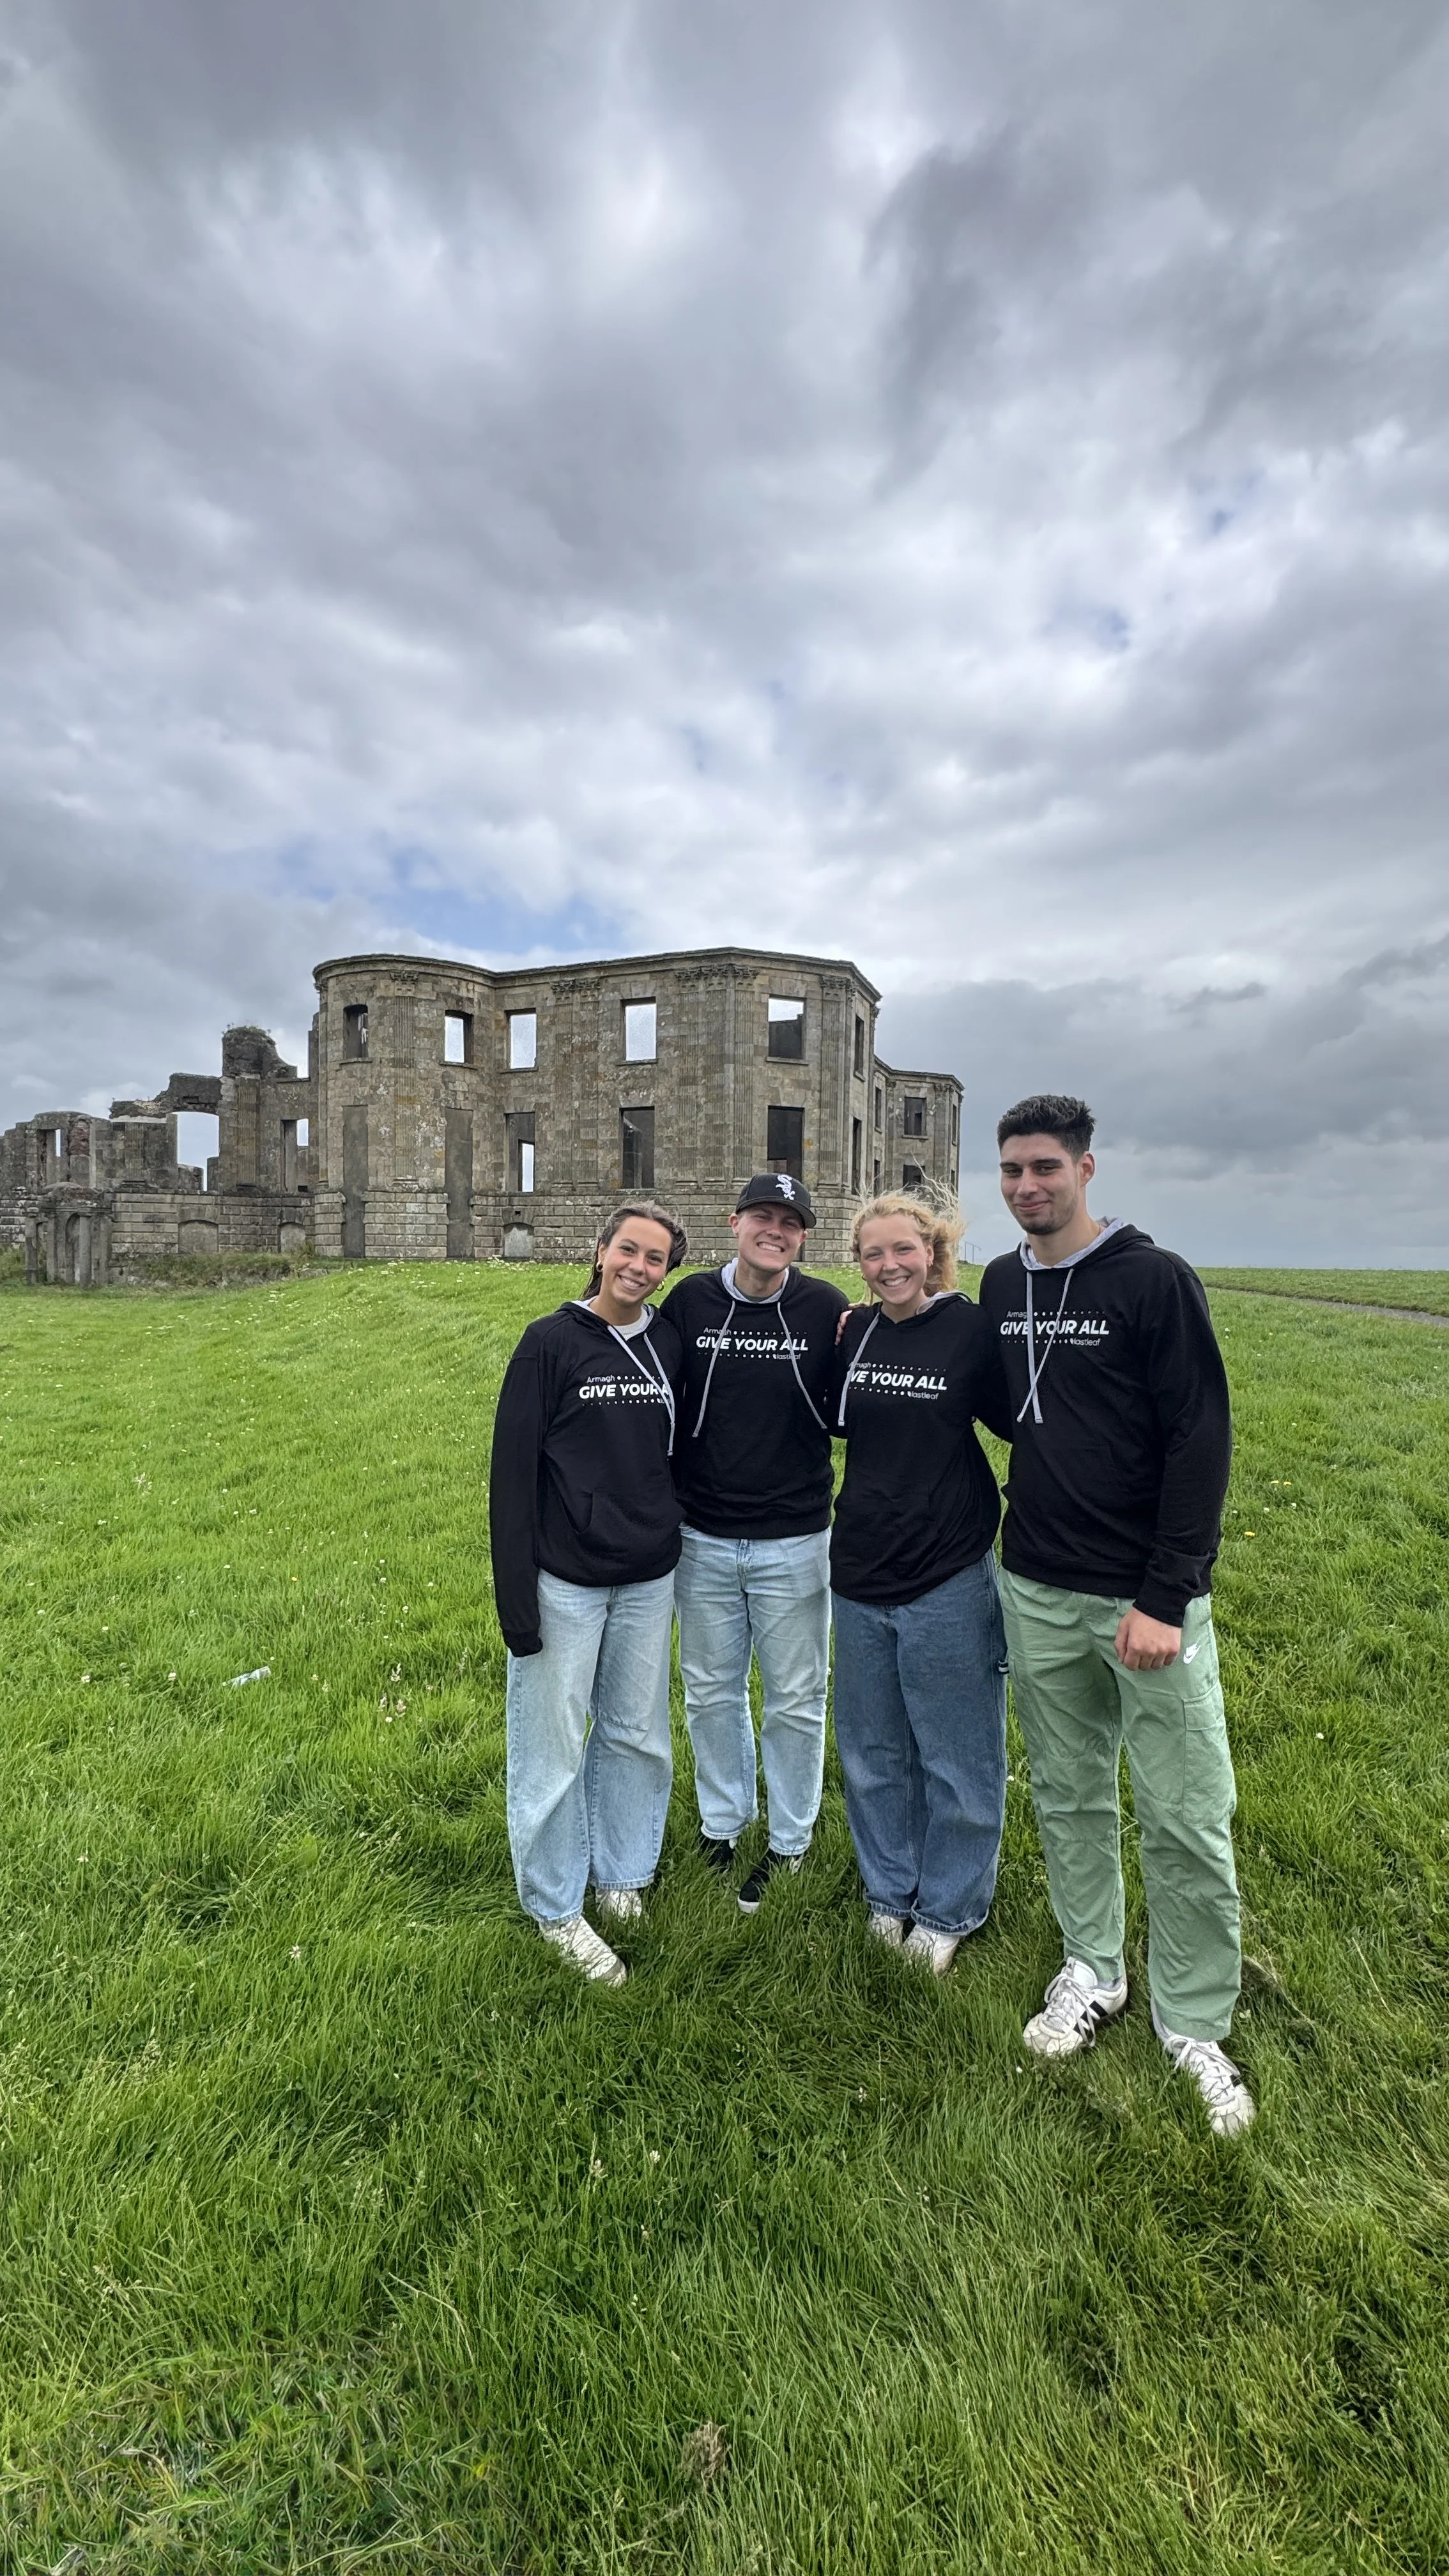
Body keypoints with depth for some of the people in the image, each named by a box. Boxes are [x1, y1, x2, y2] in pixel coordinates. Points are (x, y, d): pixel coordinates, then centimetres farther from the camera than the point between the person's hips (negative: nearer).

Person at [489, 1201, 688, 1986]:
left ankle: (623, 1877, 40)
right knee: (554, 1748, 9)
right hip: (566, 1582, -4)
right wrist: (515, 1595, -11)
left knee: (638, 1737, 18)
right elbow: (512, 1472, -9)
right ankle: (555, 1908, 32)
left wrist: (679, 1563, 11)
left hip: (649, 1581, 4)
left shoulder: (669, 1345, 2)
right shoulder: (550, 1343, -9)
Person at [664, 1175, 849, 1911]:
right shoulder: (690, 1300, -5)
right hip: (703, 1539, 2)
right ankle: (723, 1821, 44)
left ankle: (789, 1841, 38)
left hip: (795, 1541, -1)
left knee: (796, 1699, 14)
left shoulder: (826, 1308, -7)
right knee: (711, 1692, 19)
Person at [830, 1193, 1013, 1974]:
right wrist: (823, 1353, 2)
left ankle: (948, 1910, 39)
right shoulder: (855, 1332, 2)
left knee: (955, 1755, 14)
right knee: (872, 1749, 20)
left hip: (948, 1579, -4)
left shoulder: (973, 1330, -12)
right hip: (860, 1573, 5)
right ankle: (889, 1891, 44)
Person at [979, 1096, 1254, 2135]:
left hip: (1150, 1597, -4)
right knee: (1069, 1794, 18)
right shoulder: (1001, 1286, 5)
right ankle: (1093, 1970, 40)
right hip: (1037, 1592, 5)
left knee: (1186, 1819, 6)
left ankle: (1195, 2026, 30)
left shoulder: (1155, 1280, -12)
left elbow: (1201, 1442, -15)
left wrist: (1164, 1598, -17)